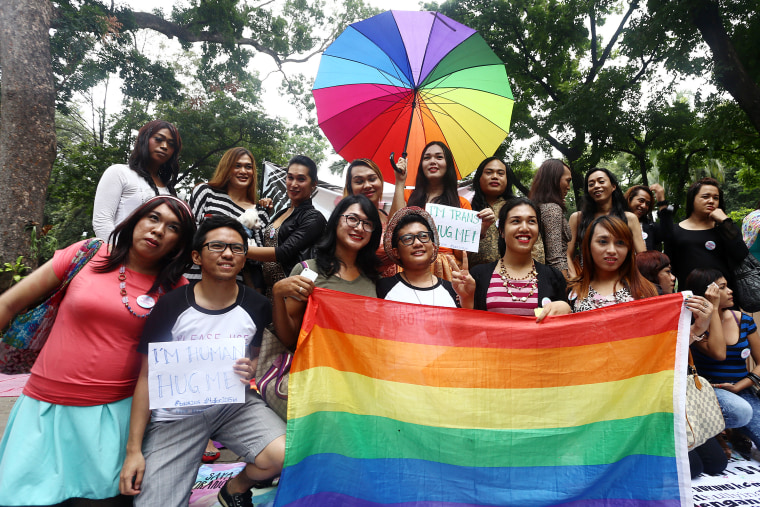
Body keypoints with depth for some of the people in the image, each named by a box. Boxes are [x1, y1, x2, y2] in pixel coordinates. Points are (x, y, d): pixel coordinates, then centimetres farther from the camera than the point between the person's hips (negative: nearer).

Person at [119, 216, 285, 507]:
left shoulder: (257, 307, -6)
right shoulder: (171, 305, -10)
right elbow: (147, 377, -4)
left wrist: (251, 369, -14)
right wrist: (133, 449, -5)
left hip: (235, 403, 1)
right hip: (176, 414, -1)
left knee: (283, 456, -22)